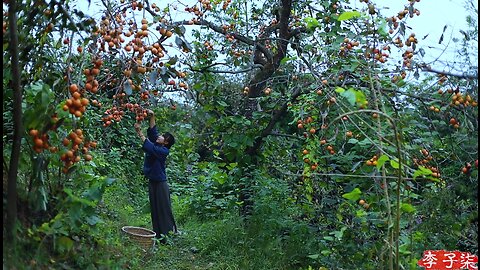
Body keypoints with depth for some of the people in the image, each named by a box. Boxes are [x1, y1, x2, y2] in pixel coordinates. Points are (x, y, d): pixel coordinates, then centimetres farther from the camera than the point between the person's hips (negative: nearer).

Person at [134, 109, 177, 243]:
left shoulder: (164, 150, -14)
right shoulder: (156, 145, 8)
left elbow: (150, 148, -26)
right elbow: (153, 131, 6)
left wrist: (140, 133, -24)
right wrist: (152, 116, -5)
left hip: (160, 183, -8)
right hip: (152, 182, 9)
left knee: (164, 210, -4)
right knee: (154, 210, 11)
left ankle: (169, 235, 3)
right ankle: (158, 235, 18)